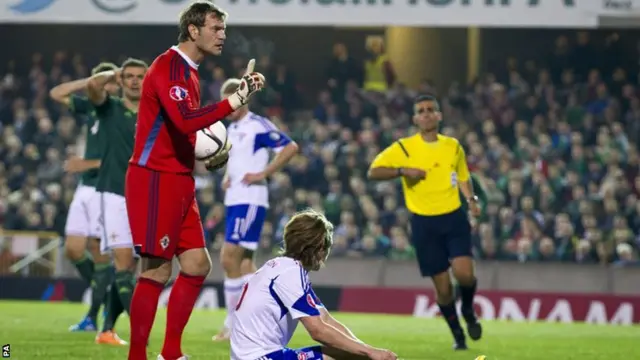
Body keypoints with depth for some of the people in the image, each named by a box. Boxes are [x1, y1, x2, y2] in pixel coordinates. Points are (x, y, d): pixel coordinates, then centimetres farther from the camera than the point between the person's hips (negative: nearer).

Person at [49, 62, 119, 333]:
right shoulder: (91, 108, 12)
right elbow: (56, 94, 15)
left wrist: (87, 164, -14)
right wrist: (87, 83, 5)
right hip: (86, 187, 7)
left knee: (97, 250, -6)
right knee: (73, 249, 2)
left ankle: (93, 316, 1)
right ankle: (107, 298, 19)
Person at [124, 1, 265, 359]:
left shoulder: (189, 71, 17)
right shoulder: (169, 67, -14)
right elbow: (186, 120, -29)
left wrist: (210, 157, 12)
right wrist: (237, 99, -32)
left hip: (179, 181, 10)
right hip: (155, 180, -10)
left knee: (197, 265, 10)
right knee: (157, 271, -9)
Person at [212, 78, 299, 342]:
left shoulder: (258, 126, -10)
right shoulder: (231, 129, 16)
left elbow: (290, 148, -17)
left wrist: (263, 174, -18)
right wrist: (226, 177, 13)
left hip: (250, 201, -9)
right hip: (234, 200, 9)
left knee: (230, 259, -12)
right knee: (243, 263, 8)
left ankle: (233, 325, -7)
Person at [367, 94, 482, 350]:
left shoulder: (453, 146, 7)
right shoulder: (404, 148, -4)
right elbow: (373, 172, -7)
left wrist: (471, 199, 3)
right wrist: (403, 170, -21)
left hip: (454, 218, 1)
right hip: (424, 223, -1)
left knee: (464, 273, -18)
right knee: (442, 287, 0)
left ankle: (468, 311, 14)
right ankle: (458, 335, 21)